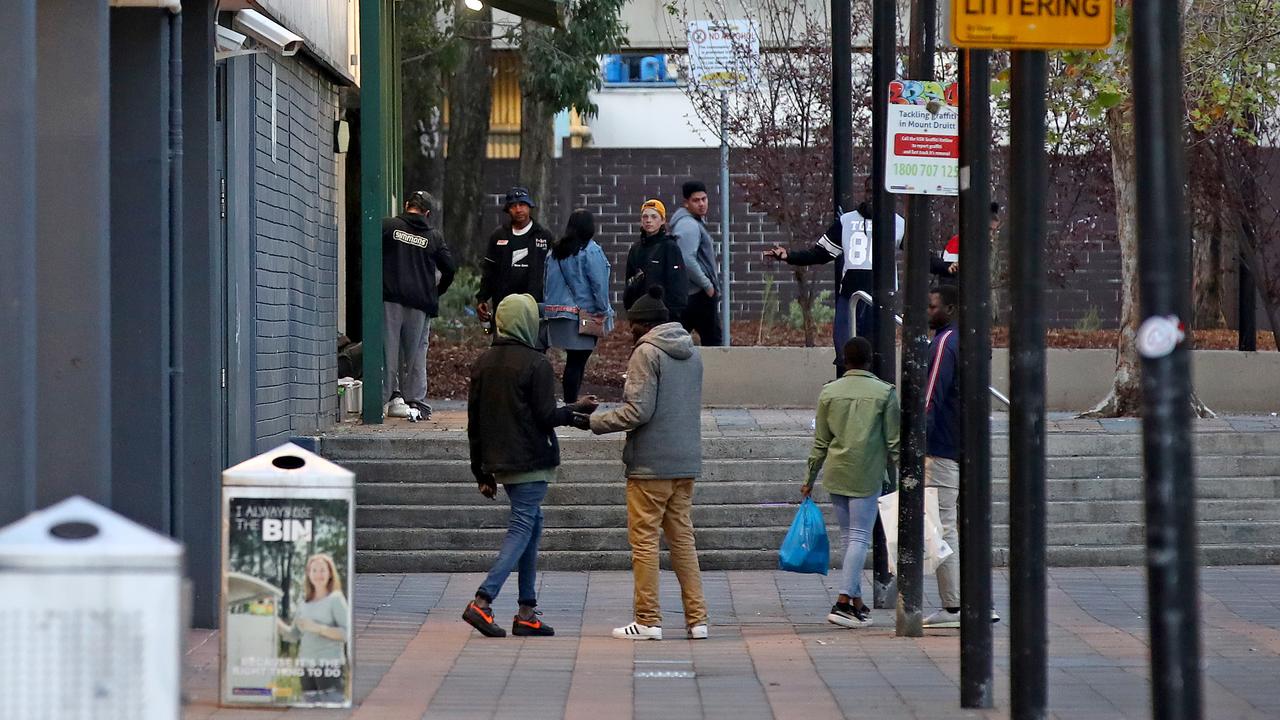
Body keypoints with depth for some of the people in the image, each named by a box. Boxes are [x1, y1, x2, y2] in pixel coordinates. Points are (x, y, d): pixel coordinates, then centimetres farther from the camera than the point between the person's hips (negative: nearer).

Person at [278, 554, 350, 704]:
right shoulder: (305, 604, 15)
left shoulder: (336, 599, -1)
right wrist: (276, 622, 3)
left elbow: (347, 632, -12)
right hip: (306, 667, 6)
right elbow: (293, 635, 18)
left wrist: (317, 628, -18)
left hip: (330, 665, -6)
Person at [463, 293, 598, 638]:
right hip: (531, 463, -7)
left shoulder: (483, 362, 9)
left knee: (531, 523, 16)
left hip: (499, 462, 7)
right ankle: (482, 602, -17)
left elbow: (474, 420, 11)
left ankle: (527, 611, 12)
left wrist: (481, 471, 17)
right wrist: (578, 409, 4)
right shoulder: (536, 364, -12)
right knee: (522, 528, -5)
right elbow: (546, 416, -14)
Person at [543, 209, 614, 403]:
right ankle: (571, 405, -4)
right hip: (583, 313, -6)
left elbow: (550, 282, 11)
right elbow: (599, 285, -11)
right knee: (576, 363, -4)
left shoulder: (556, 251, 8)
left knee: (574, 360, 12)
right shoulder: (591, 251, -10)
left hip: (558, 312, 6)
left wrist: (549, 310, 15)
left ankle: (571, 403, 13)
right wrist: (605, 312, -3)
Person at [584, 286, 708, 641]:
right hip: (686, 462, 8)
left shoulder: (647, 352, -11)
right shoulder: (692, 354, 14)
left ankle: (648, 621, 0)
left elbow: (638, 411, -17)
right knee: (683, 538, 11)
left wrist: (595, 421, -7)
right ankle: (697, 619, 9)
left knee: (644, 539, -1)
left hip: (651, 464, -7)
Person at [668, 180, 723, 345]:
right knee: (712, 339, -4)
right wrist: (708, 285, -17)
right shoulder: (689, 225, -14)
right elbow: (687, 260, -24)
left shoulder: (696, 222, 19)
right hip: (698, 294, -10)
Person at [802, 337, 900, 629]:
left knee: (848, 538, 13)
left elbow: (820, 443, 8)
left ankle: (857, 603, 17)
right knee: (859, 538, -3)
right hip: (867, 475, -4)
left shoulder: (829, 392, 5)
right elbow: (894, 442, -3)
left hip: (836, 474, 4)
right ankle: (843, 602, -14)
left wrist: (810, 479, 16)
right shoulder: (884, 392, -3)